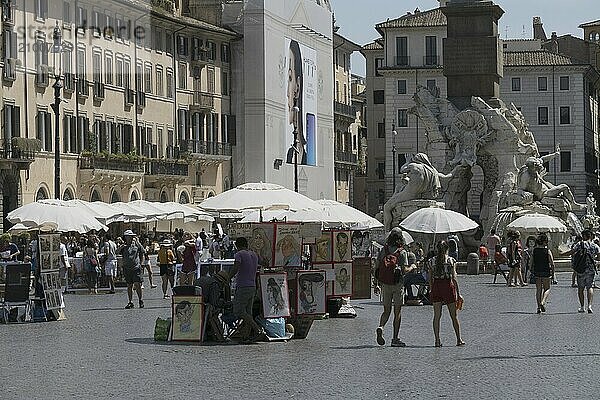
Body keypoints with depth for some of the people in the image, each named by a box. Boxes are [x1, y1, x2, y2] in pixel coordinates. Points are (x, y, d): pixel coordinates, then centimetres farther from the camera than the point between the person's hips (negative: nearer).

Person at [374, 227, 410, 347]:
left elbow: (377, 268, 4)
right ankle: (395, 338, 4)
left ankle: (380, 327, -14)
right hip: (397, 284, -3)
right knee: (397, 312, 4)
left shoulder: (383, 250, 4)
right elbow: (404, 270, -14)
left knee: (386, 311, 14)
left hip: (385, 284, 3)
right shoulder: (402, 252, -8)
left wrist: (379, 283, 14)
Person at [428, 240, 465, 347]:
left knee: (437, 316, 5)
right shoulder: (451, 261, -4)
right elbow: (454, 278, -5)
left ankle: (437, 340, 1)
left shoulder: (432, 261, 4)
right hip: (448, 286, -2)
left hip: (436, 287, 2)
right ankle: (459, 339, 12)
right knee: (454, 316, 8)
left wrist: (432, 290, 13)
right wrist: (458, 293, -1)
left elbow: (430, 279, 4)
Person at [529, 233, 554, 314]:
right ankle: (543, 302, -13)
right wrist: (553, 272, 2)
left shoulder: (534, 251, 0)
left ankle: (539, 307, 9)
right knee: (547, 289, 10)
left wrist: (532, 271, 12)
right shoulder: (547, 251, -9)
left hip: (537, 272, 3)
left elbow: (530, 263, 1)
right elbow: (552, 263, -10)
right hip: (546, 272, -3)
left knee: (538, 290, 11)